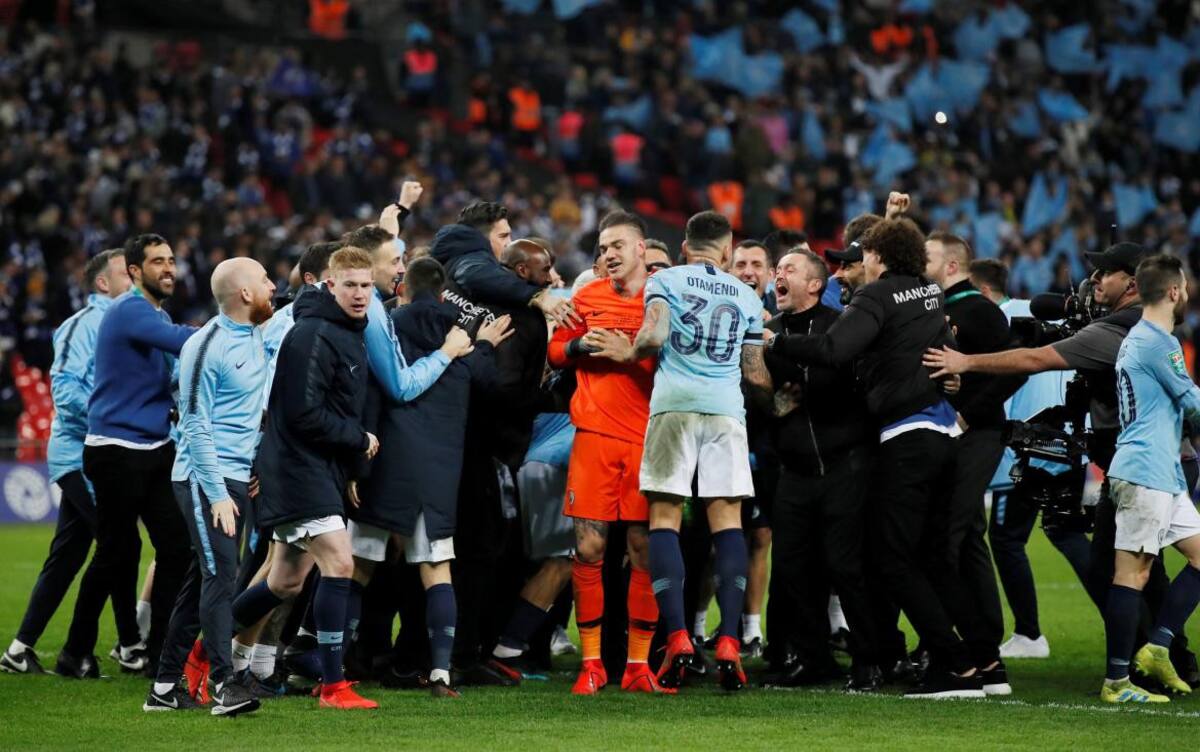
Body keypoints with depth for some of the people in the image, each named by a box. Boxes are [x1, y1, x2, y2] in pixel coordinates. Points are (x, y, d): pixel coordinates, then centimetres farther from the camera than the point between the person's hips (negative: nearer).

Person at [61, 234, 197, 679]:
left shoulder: (158, 315, 16)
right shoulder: (130, 311, -14)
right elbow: (182, 341, -30)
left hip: (156, 449, 8)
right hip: (118, 452, -8)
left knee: (176, 546, 2)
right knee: (115, 554, -1)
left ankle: (159, 652, 9)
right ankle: (76, 654, 12)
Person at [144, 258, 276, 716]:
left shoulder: (255, 338, 12)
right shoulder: (207, 347, -13)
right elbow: (195, 425, -14)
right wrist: (216, 494, -17)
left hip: (237, 477, 8)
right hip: (204, 477, -8)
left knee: (203, 580, 10)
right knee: (220, 576, -14)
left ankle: (165, 687, 15)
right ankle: (224, 683, -16)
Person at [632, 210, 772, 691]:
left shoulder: (665, 281, 8)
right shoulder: (746, 297, 17)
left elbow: (654, 337, -8)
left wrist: (633, 350, 13)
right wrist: (778, 399, 38)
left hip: (675, 404, -2)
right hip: (726, 408, 2)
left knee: (665, 517, 0)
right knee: (726, 518, 1)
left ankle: (677, 637, -13)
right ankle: (728, 642, -8)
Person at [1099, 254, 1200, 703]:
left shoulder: (1136, 339, 19)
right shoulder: (1159, 342, -12)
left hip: (1164, 475, 10)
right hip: (1144, 474, -10)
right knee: (1133, 570, -9)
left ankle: (1157, 648, 9)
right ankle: (1116, 682, -8)